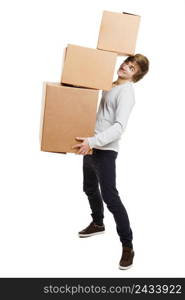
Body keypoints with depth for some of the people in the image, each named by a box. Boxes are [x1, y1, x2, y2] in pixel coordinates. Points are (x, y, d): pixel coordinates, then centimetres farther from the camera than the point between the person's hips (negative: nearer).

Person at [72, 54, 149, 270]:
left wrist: (92, 142, -33)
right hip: (90, 146, 9)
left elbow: (119, 127, -25)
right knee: (90, 189, 22)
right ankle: (98, 223, 45)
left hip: (105, 151, -9)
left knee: (110, 197, -9)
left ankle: (127, 246, 2)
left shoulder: (126, 92, -15)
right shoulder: (110, 84, 12)